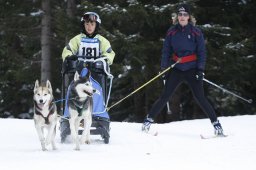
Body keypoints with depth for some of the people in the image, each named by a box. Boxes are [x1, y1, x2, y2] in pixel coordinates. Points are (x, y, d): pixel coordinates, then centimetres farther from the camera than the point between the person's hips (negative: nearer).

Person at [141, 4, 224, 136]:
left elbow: (201, 52, 0)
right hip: (176, 69, 2)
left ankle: (216, 123, 0)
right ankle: (149, 120, 8)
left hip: (192, 69, -2)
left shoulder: (196, 32, -1)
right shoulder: (172, 32, 4)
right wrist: (164, 68, -1)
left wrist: (200, 69, -9)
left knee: (200, 98, -6)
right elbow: (166, 51, 7)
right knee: (165, 96, -2)